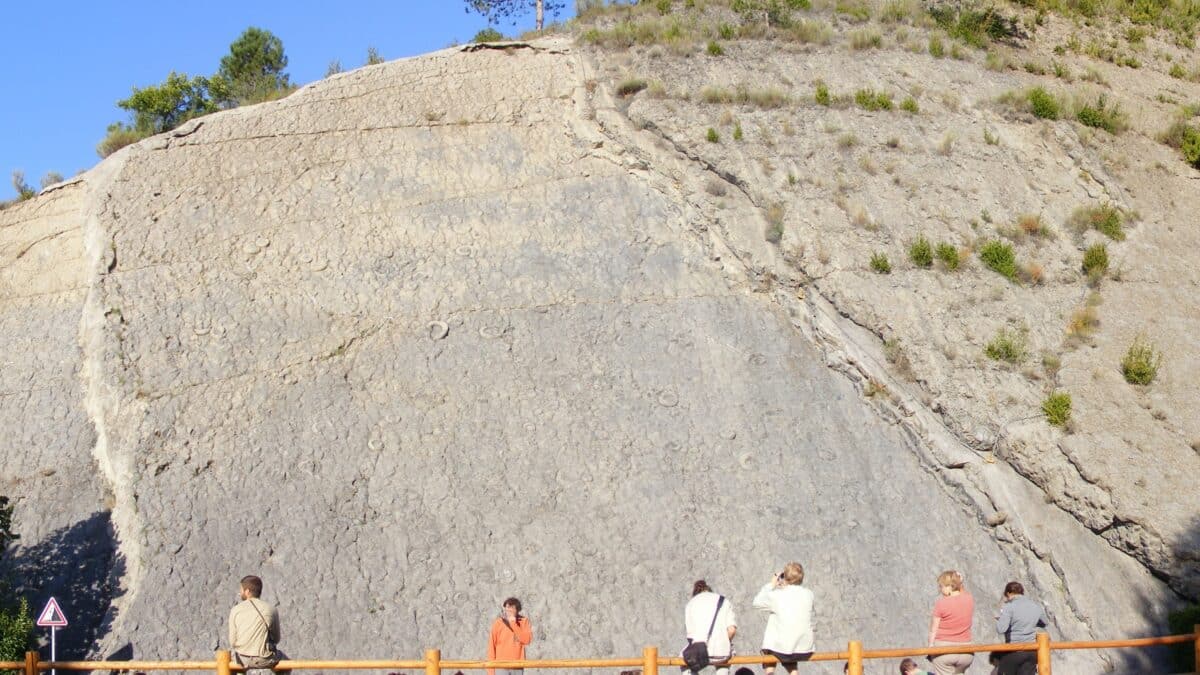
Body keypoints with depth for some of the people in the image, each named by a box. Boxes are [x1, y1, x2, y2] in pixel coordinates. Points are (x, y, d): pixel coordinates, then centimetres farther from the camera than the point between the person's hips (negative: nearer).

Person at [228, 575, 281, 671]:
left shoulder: (235, 610, -7)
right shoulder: (271, 610, -5)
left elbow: (232, 642, -4)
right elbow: (276, 639, 4)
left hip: (243, 660, 1)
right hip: (265, 660, 0)